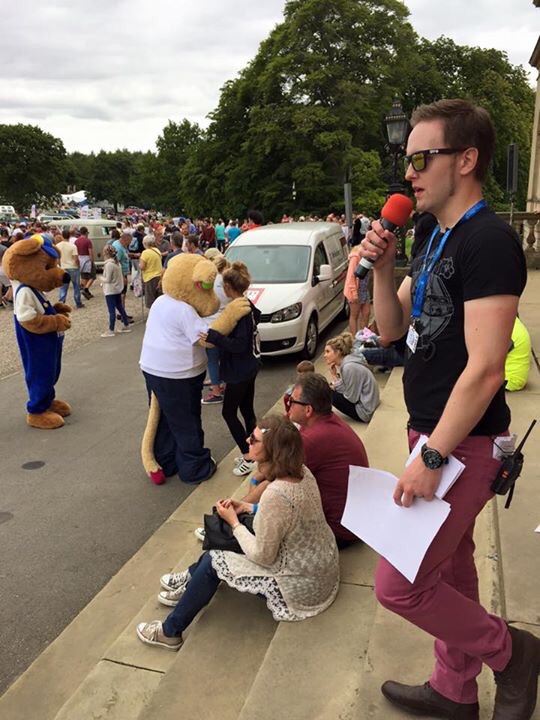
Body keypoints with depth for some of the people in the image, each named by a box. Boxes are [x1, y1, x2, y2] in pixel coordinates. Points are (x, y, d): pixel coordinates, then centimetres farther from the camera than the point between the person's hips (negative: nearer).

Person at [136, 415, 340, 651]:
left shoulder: (275, 495, -33)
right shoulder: (302, 472, -8)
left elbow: (262, 556, -22)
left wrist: (233, 521, -9)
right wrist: (248, 507, 3)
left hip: (301, 587, -8)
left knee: (213, 561, 2)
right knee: (222, 542, 15)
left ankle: (170, 632, 21)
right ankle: (191, 582, 38)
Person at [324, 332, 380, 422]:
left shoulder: (349, 367, -23)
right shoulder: (345, 363, 4)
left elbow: (352, 398, -19)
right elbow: (344, 389, 5)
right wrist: (334, 375, -8)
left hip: (365, 412, -9)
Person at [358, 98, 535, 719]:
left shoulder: (489, 241, -19)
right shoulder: (434, 239, 10)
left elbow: (484, 369, -24)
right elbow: (392, 330, 12)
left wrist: (431, 458, -22)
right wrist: (381, 268, -4)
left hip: (462, 444, -9)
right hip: (432, 431, 9)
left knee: (398, 585, -2)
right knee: (448, 564, 20)